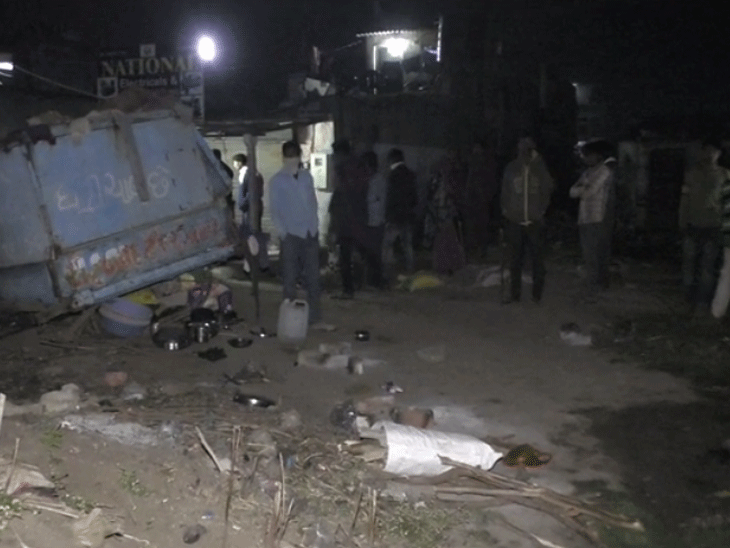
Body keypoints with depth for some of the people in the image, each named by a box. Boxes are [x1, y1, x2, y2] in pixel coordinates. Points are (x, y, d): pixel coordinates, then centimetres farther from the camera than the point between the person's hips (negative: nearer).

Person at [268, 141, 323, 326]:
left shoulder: (307, 176, 11)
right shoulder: (277, 181, 1)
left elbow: (313, 202, 13)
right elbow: (274, 209, -1)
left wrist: (315, 224, 4)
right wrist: (281, 230, -10)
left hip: (311, 233, 3)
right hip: (291, 235, -3)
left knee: (313, 276, 6)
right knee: (290, 277, 1)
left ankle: (315, 316, 14)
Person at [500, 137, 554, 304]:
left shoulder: (539, 169, 4)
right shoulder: (511, 168, 8)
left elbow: (549, 188, -12)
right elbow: (505, 192, 13)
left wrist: (538, 162, -14)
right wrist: (505, 210, 3)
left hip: (535, 221, -1)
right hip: (515, 221, 1)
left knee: (537, 258, 2)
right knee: (515, 260, 4)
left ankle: (537, 294, 10)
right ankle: (515, 294, 11)